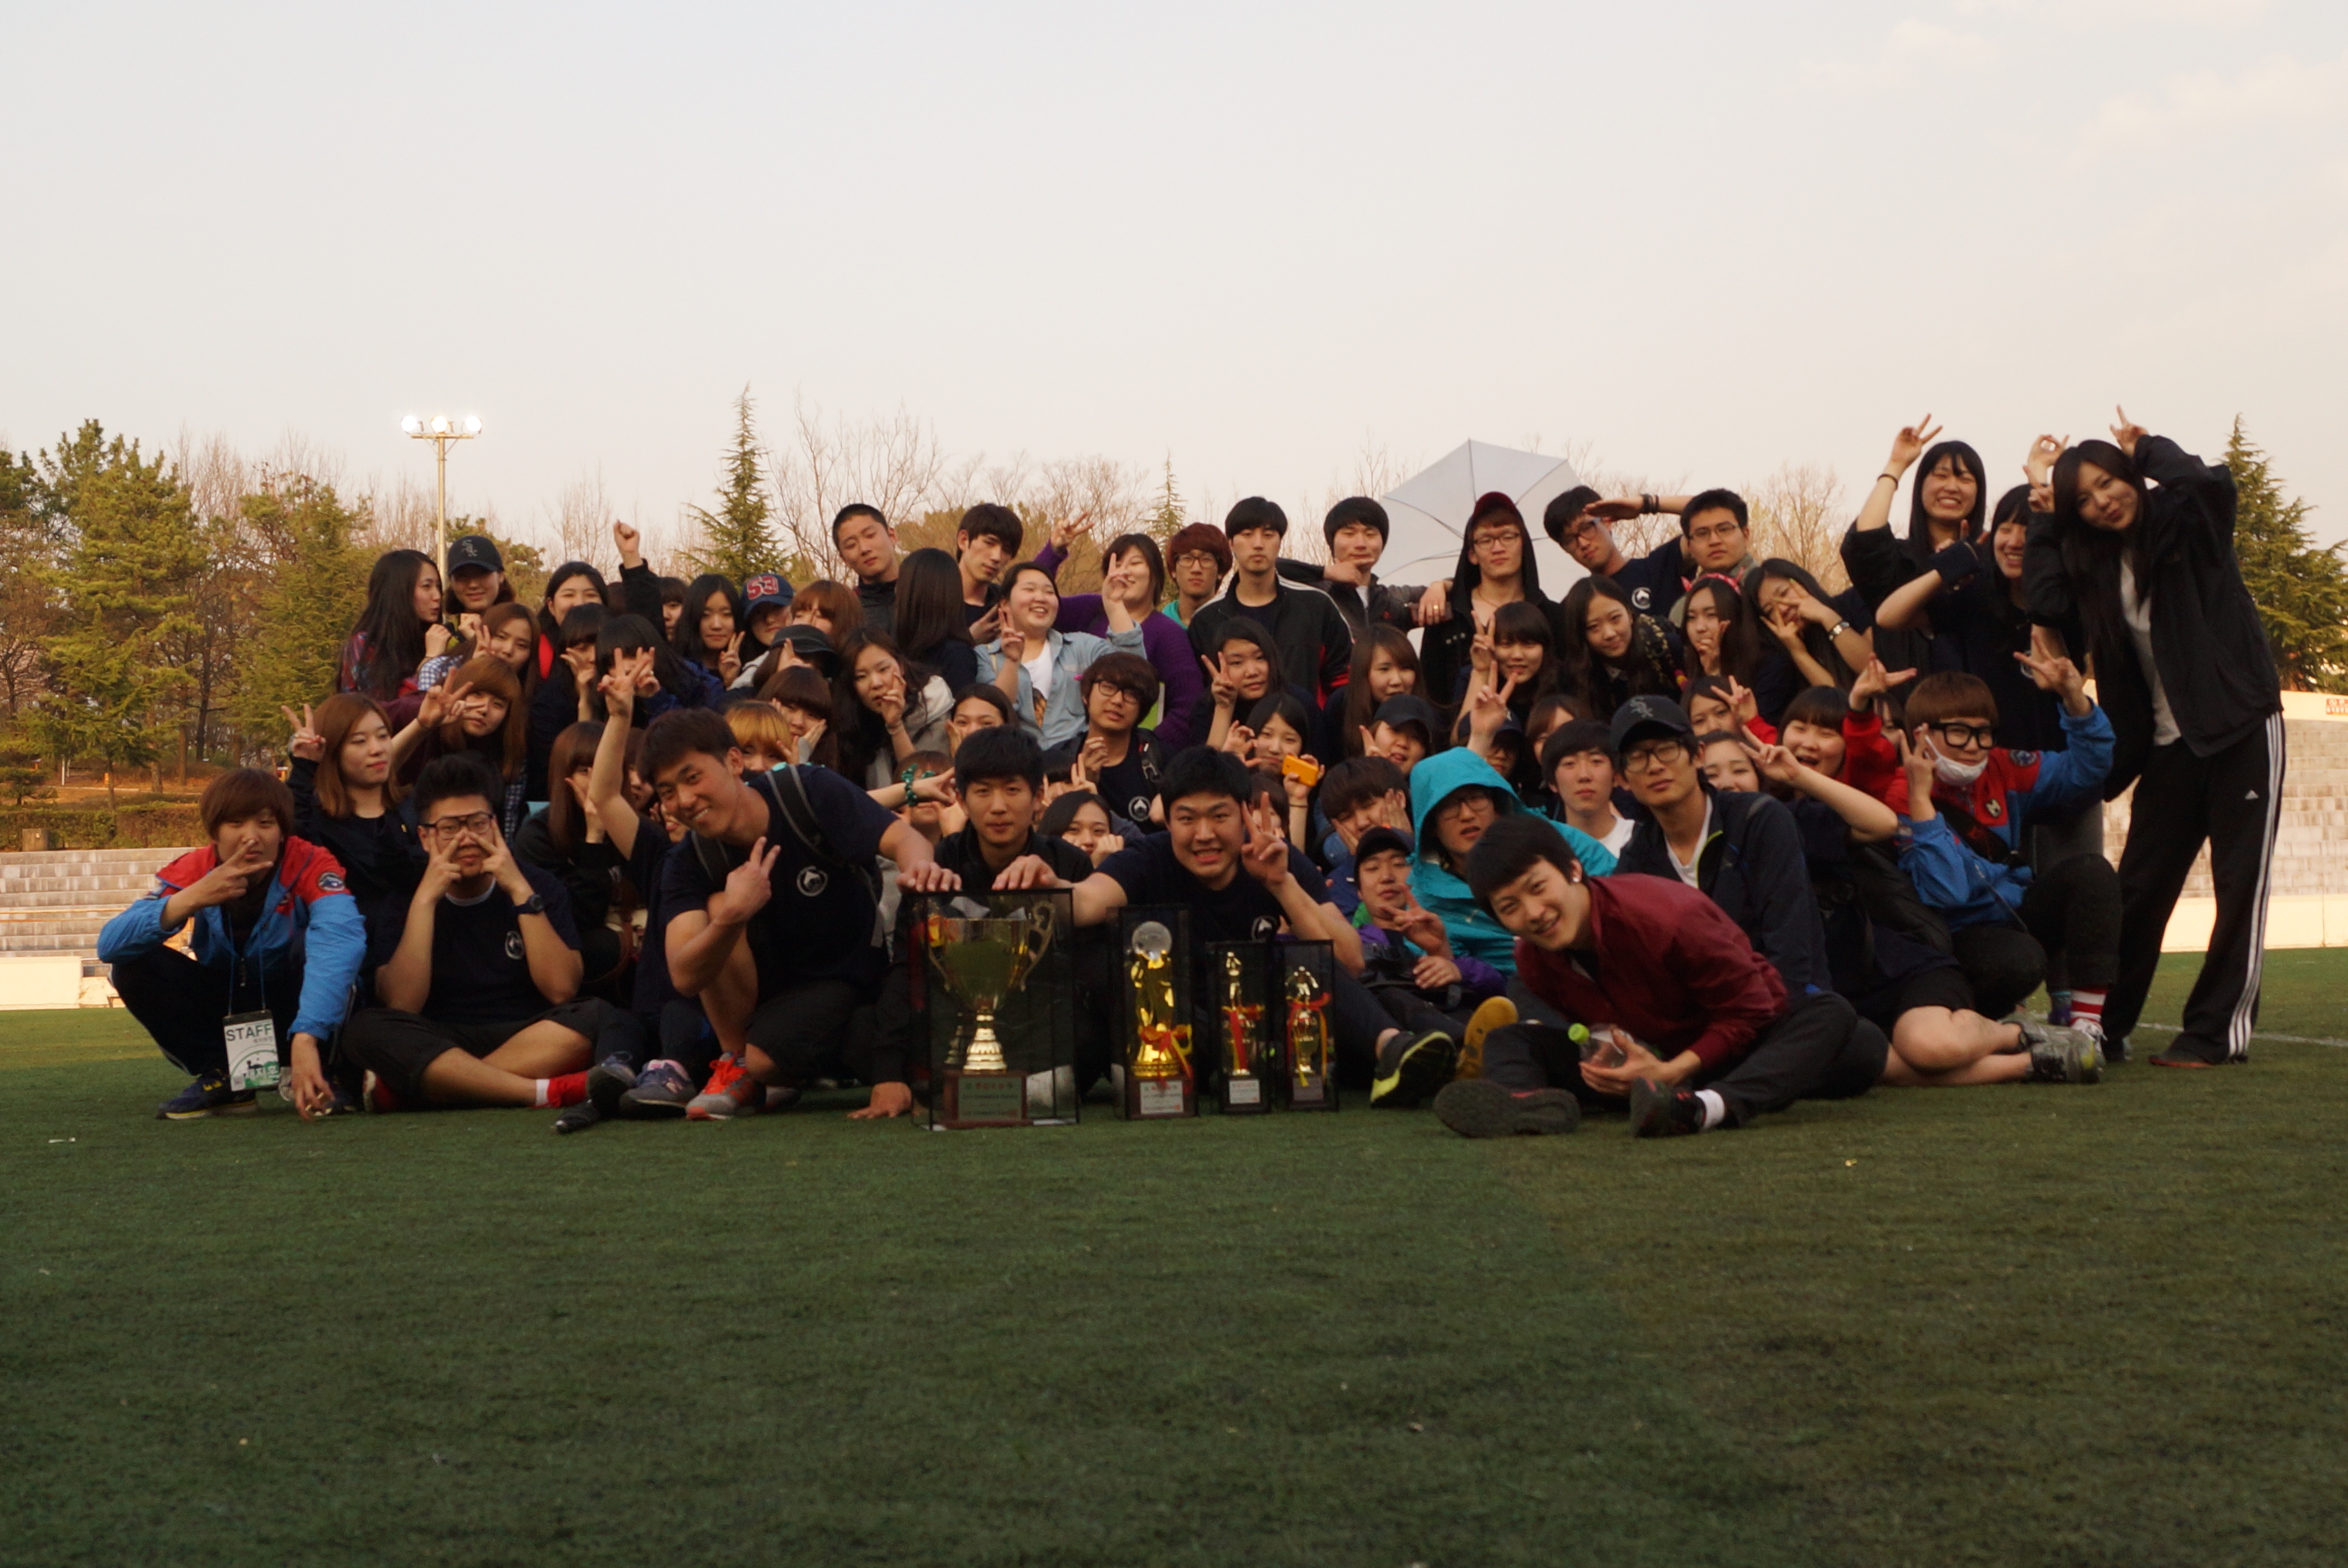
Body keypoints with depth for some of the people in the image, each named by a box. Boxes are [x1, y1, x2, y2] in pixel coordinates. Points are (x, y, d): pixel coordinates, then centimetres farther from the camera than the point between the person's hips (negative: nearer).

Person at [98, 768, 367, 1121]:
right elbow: (109, 944, -24)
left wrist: (306, 1040, -60)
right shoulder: (191, 871, -14)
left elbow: (340, 940, -46)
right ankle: (221, 1077, -5)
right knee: (133, 966, -18)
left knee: (313, 944, -32)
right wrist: (190, 899, -39)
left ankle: (321, 1075, -14)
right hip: (225, 1010, 3)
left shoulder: (310, 866, -24)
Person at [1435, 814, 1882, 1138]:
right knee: (1508, 1040, -13)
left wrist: (1673, 1072, -32)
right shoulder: (1534, 961, -10)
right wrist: (1610, 1060, -21)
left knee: (1831, 1014, -37)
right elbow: (1597, 1026, 4)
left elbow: (1751, 1010, -21)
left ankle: (1709, 1108, -64)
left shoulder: (1663, 916, -28)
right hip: (1645, 1060, 4)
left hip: (1736, 1051, -4)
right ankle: (1532, 1102, -51)